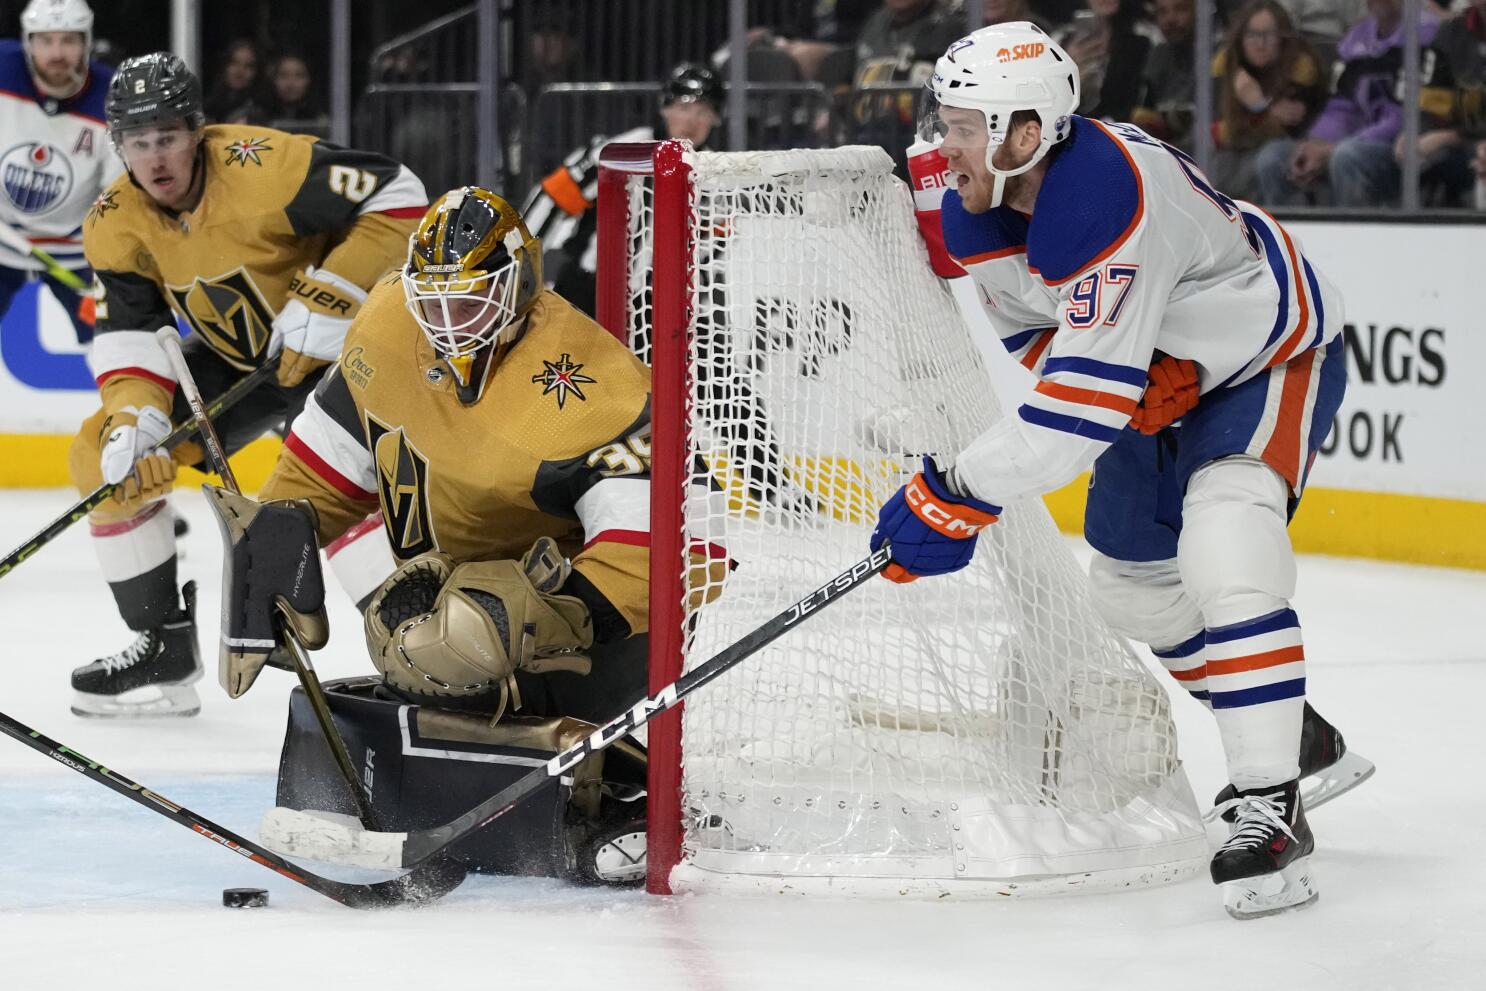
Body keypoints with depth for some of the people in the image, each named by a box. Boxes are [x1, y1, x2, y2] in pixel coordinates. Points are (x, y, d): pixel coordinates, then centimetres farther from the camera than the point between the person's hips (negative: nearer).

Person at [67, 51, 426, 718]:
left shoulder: (262, 168, -29)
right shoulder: (116, 224, -10)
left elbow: (397, 199, -26)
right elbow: (129, 332, -12)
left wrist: (329, 299, -29)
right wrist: (133, 416, -31)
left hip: (336, 344, -6)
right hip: (232, 362, 6)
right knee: (102, 454, -4)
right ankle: (164, 647, 5)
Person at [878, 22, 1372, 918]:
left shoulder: (1114, 198, -40)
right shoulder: (976, 209, -12)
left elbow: (1087, 400, -41)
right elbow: (1033, 327, 5)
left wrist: (961, 497, -40)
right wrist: (1136, 377, -16)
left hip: (1278, 354, -10)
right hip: (1166, 379, 10)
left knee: (1222, 555, -29)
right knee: (1132, 581, 16)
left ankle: (1272, 810, -26)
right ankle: (1296, 740, 37)